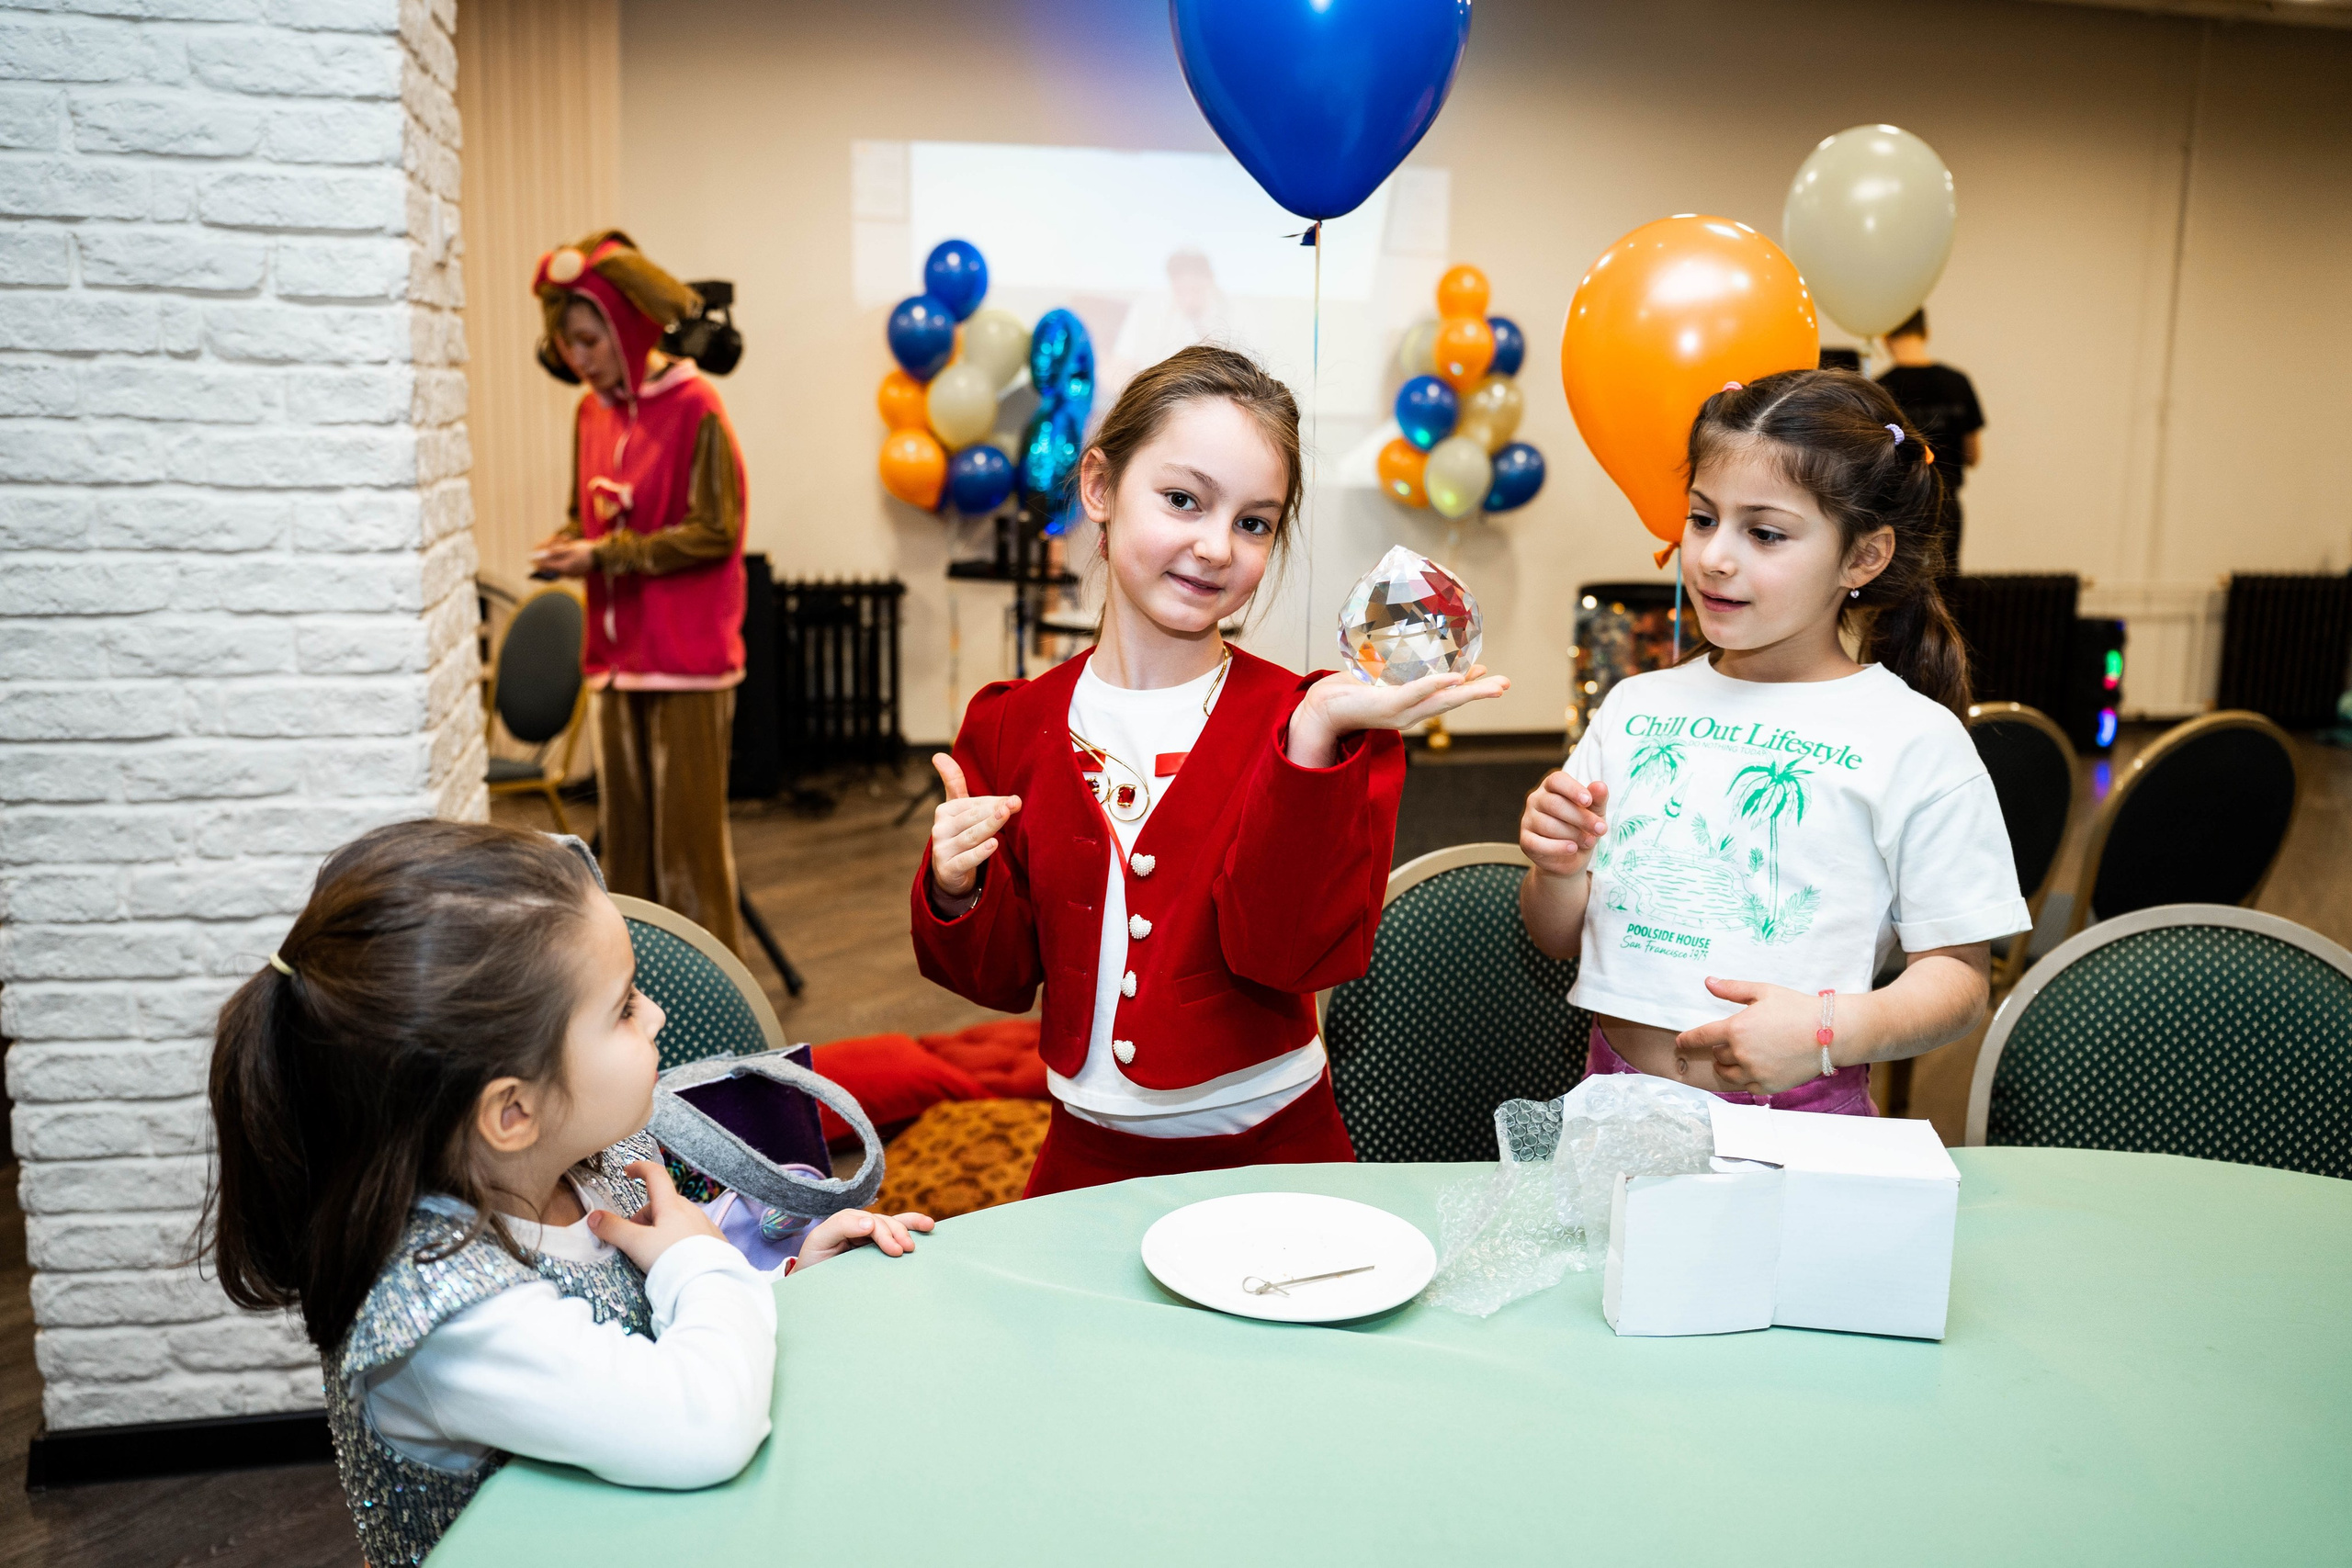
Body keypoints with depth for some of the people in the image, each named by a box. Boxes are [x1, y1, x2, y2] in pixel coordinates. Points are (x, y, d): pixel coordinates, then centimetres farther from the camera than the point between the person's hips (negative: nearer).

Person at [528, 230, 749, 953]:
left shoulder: (693, 407, -11)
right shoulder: (591, 413, 9)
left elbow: (715, 532, -14)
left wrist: (608, 554, -17)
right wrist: (565, 546, -2)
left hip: (687, 653, -7)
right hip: (617, 651, 7)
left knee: (689, 827, -1)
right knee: (625, 830, 13)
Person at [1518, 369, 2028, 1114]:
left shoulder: (1915, 742, -2)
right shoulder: (1636, 708, 8)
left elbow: (1957, 976, -2)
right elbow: (1562, 938, 14)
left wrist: (1832, 1029, -19)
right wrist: (1558, 872, -7)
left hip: (1799, 1122, -3)